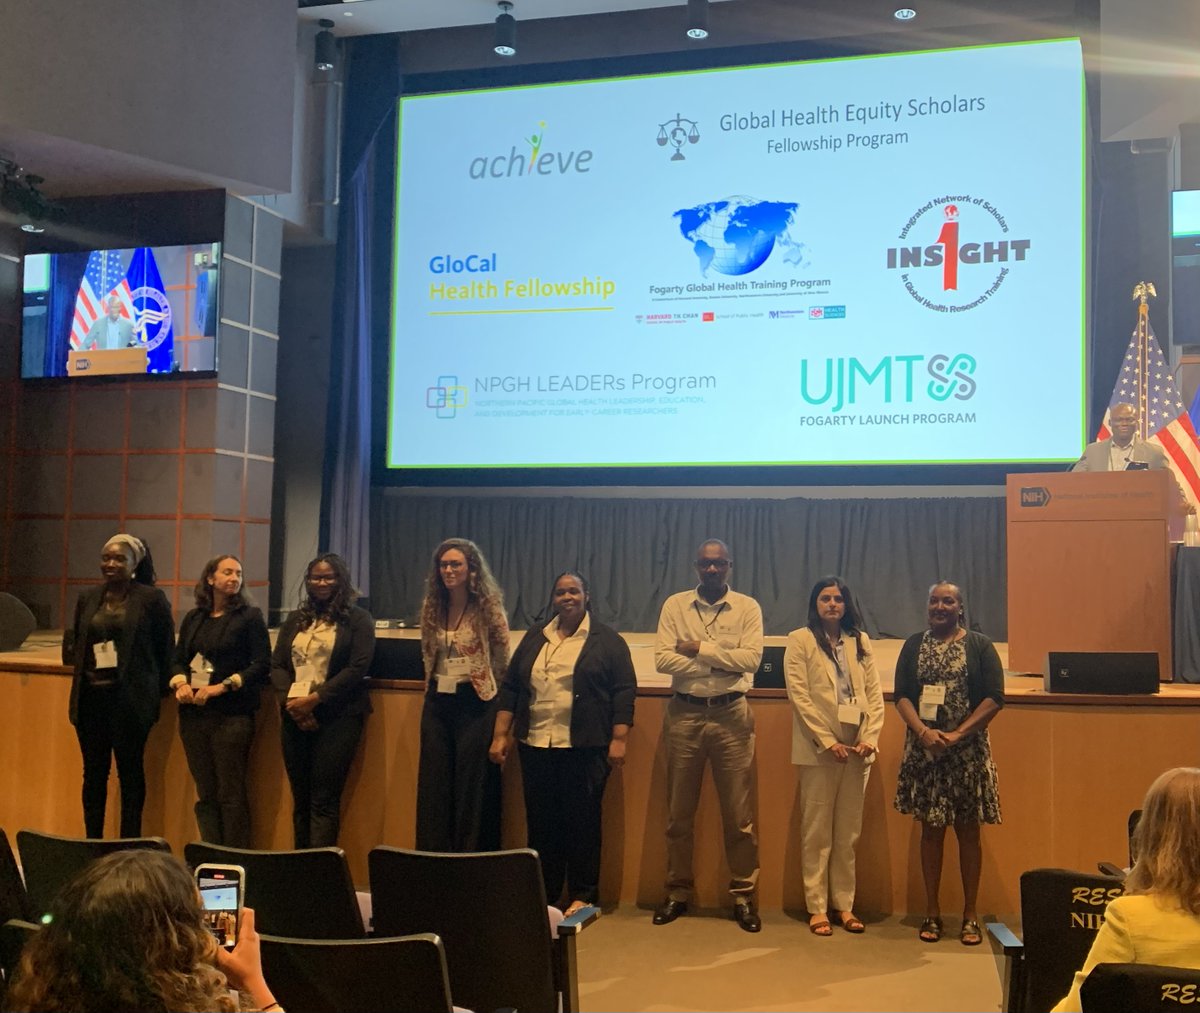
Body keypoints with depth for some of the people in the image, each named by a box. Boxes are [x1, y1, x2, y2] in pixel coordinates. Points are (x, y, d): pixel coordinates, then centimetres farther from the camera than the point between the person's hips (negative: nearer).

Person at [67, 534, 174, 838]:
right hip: (90, 697, 5)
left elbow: (166, 650, -2)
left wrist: (157, 691, -3)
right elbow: (76, 646, 19)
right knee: (93, 773, 11)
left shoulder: (152, 599, -4)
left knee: (130, 773, 3)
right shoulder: (87, 599, 11)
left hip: (130, 699, -5)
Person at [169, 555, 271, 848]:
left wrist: (222, 686, -14)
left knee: (231, 793, -4)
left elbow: (261, 666, -7)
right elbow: (179, 659, 16)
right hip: (193, 713, 5)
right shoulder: (194, 618, 14)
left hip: (232, 715, -5)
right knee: (205, 793, 8)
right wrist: (180, 683, -5)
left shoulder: (250, 617, -1)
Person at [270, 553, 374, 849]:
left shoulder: (358, 619, 1)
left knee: (324, 801, -7)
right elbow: (277, 665, 10)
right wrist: (291, 700, -9)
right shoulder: (295, 620, 16)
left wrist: (314, 699, -15)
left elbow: (357, 668, -9)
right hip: (295, 716, 5)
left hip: (337, 716, -5)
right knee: (300, 799, 8)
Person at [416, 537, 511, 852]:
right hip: (438, 701, 5)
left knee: (473, 785, 1)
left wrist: (481, 679, 4)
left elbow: (502, 658, -1)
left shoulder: (488, 606, -9)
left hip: (475, 702, -5)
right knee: (433, 784, 8)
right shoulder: (432, 606, 5)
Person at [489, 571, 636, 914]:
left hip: (584, 748, -4)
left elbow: (624, 691, -3)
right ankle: (542, 894, 18)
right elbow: (510, 687, 13)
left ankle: (583, 896, 11)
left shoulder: (607, 640, 1)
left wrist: (619, 739, -10)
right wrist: (500, 735, 7)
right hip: (535, 745, 4)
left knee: (582, 821, 0)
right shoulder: (535, 638, 13)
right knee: (540, 822, 8)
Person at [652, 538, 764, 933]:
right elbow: (662, 659, -9)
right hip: (684, 714, 1)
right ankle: (677, 892, 21)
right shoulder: (674, 605, 2)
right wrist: (721, 662, -13)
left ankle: (743, 895, 16)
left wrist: (701, 648, -12)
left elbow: (751, 659, -12)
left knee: (739, 813, 4)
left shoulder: (747, 607, 1)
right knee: (679, 812, 9)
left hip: (731, 714, -1)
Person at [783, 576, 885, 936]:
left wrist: (870, 737, -7)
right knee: (817, 832, 2)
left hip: (857, 749, 4)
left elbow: (875, 694, 8)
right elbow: (799, 695, -7)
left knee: (849, 832, 9)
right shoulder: (800, 640, 0)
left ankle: (844, 904, 17)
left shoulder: (861, 641, 12)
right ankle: (817, 907, 8)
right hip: (819, 749, -3)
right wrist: (828, 741, -14)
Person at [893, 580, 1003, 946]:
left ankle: (970, 915, 14)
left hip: (968, 751, -1)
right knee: (931, 829, 6)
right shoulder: (914, 645, 8)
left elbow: (994, 697, -5)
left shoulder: (980, 645, 2)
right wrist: (923, 731, -15)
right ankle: (932, 912, 15)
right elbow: (901, 695, 2)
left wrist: (957, 734, -14)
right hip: (923, 748, 2)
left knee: (968, 830, 4)